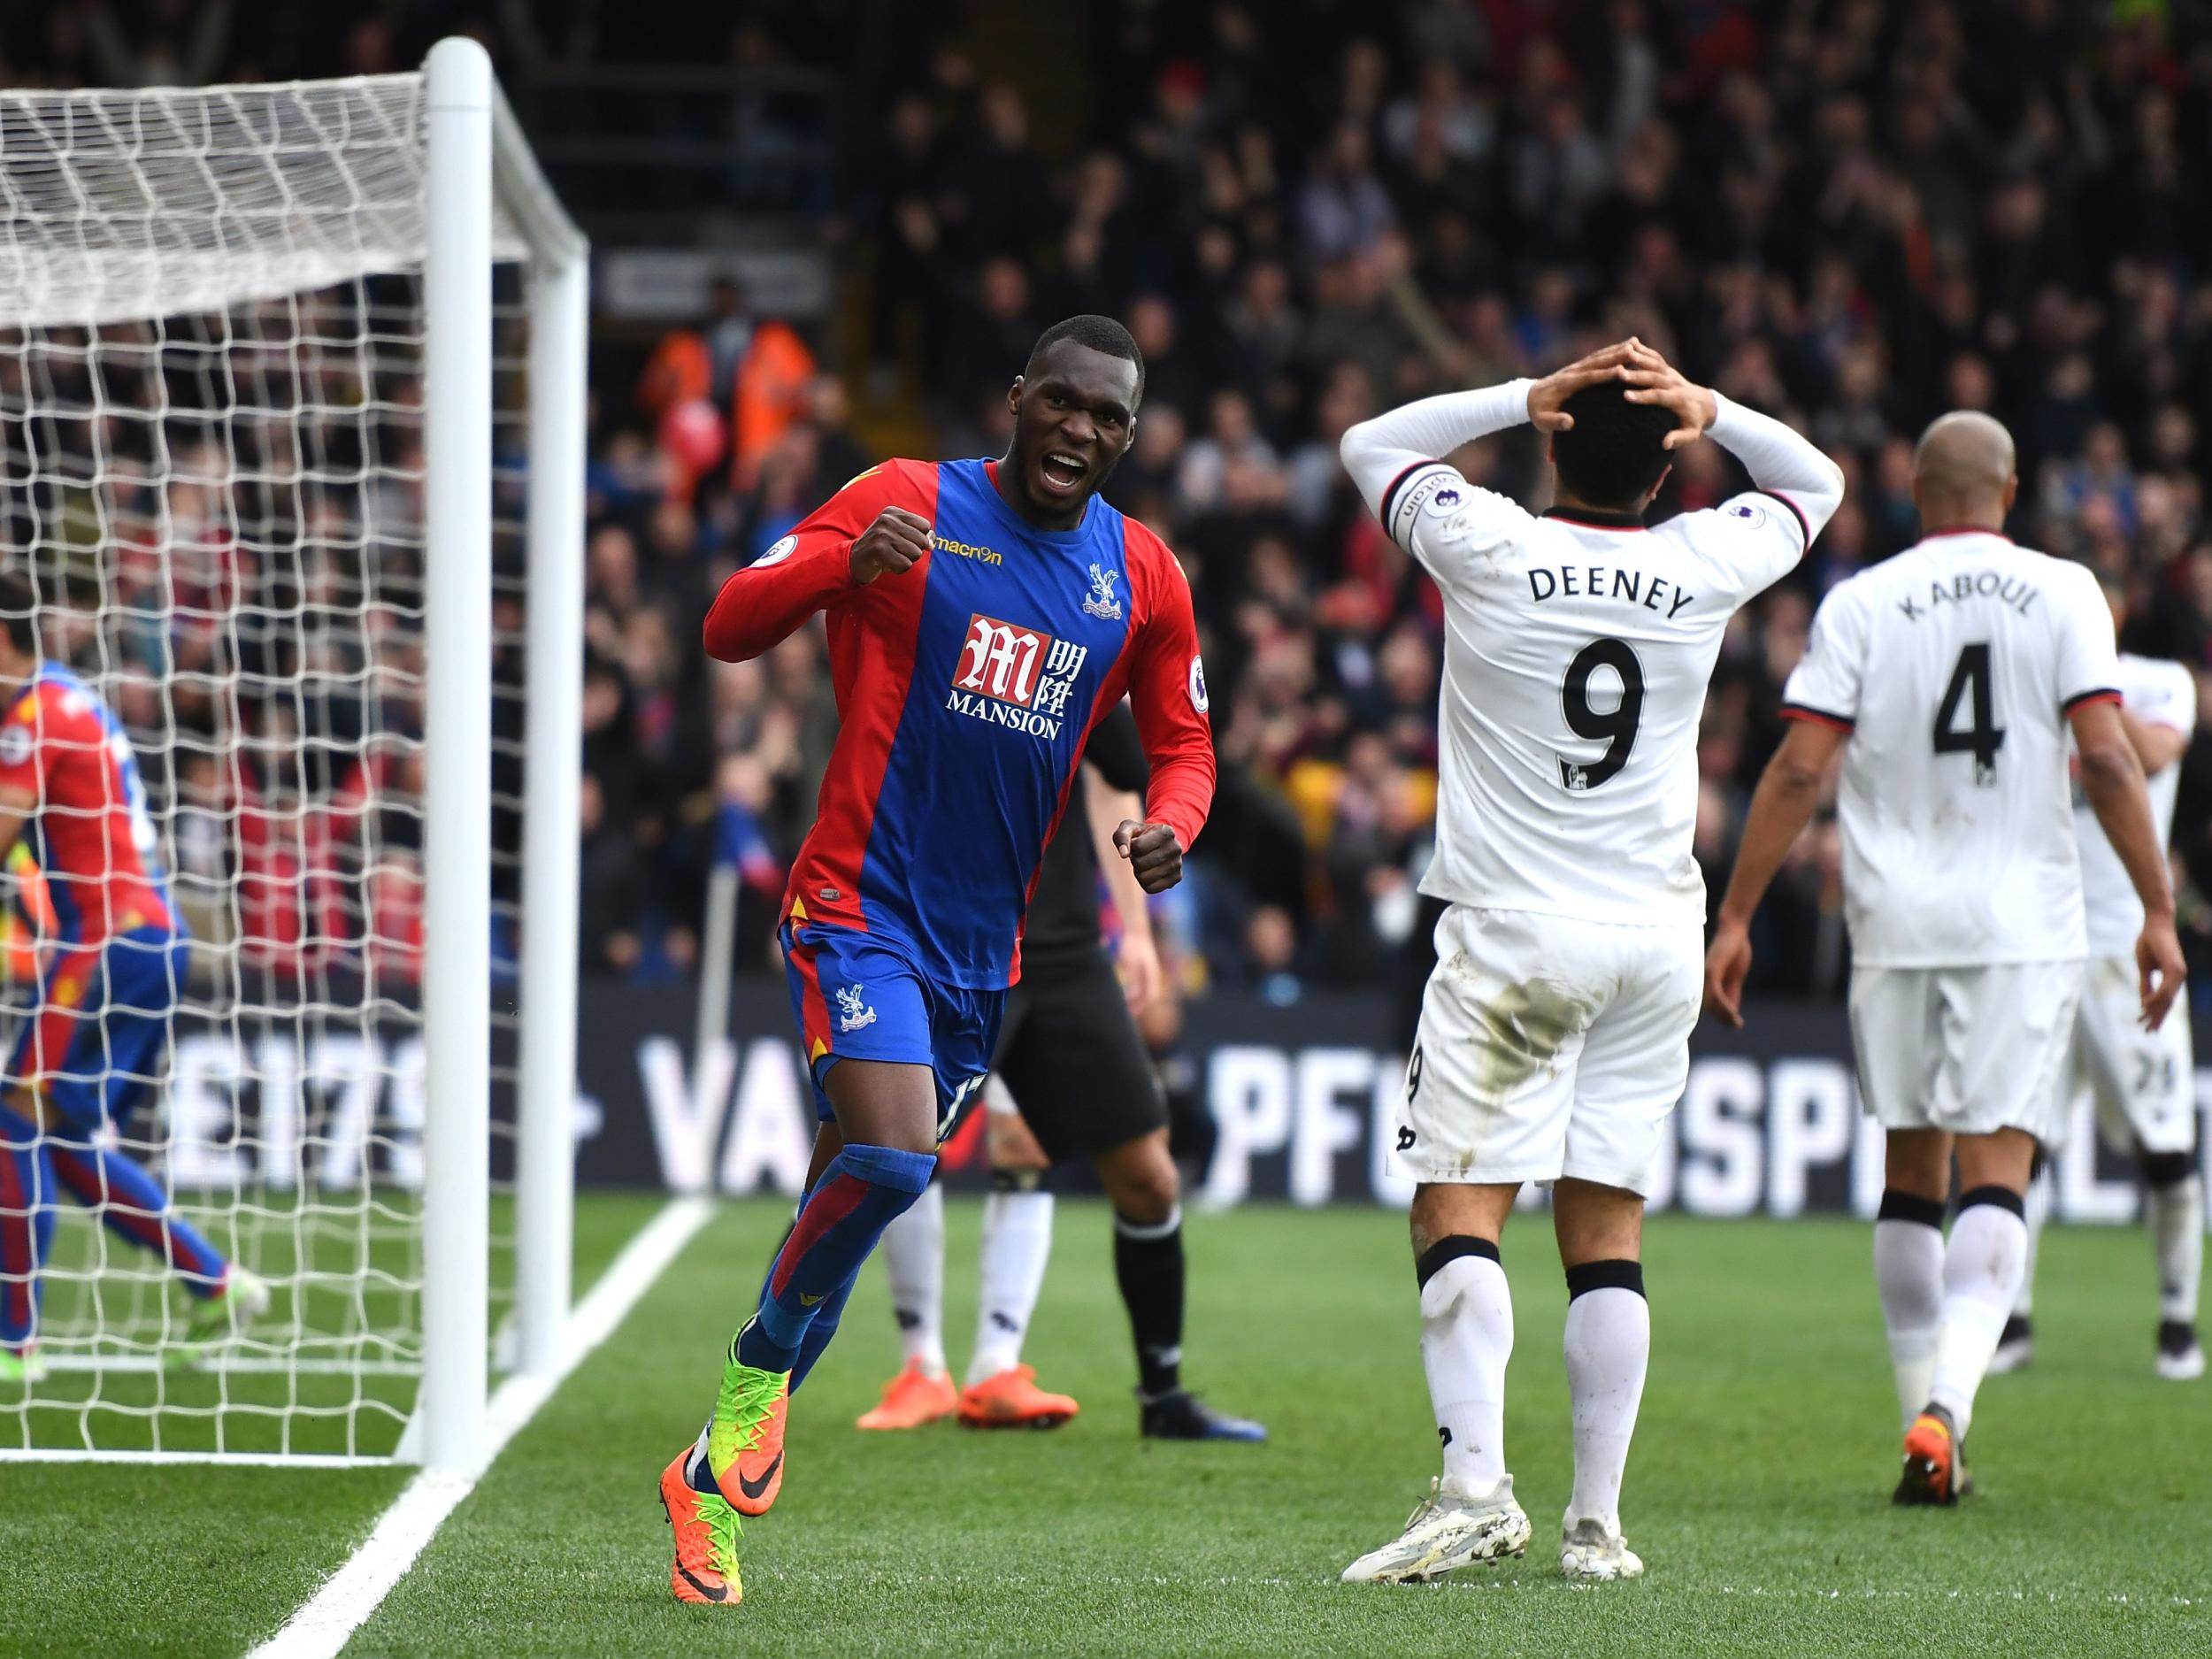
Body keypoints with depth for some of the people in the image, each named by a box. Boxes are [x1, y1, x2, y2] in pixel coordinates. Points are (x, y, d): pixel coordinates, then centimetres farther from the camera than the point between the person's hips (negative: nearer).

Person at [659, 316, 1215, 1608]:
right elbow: (728, 629, -8)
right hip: (862, 904, -5)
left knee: (859, 1198, 12)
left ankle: (714, 1470, 26)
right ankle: (761, 1372, -2)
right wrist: (846, 563, -28)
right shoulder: (908, 504, -5)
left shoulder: (1145, 576, 8)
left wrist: (1172, 826, -6)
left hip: (983, 943, 5)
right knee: (892, 1159, -26)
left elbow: (1183, 743, 18)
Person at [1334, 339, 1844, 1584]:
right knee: (1608, 1228, 6)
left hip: (1513, 934, -3)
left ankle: (1476, 1479, -23)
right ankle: (1598, 1522, 4)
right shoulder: (1706, 568, -1)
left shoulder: (1491, 550, -8)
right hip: (1656, 941, 3)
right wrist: (1714, 413, 2)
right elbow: (1817, 482, 20)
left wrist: (1523, 398, 0)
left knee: (1460, 1210, -5)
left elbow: (1372, 443, 11)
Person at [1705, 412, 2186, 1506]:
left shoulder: (1859, 605, 1)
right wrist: (2157, 911, -2)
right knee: (1996, 1171, -5)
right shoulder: (2061, 595, 0)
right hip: (2024, 924, -1)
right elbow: (2105, 760, -7)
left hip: (1896, 923, 1)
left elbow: (1798, 769, -4)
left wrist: (1734, 916, 1)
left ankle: (1926, 1420, 15)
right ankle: (1946, 1402, -26)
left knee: (1912, 1171, 14)